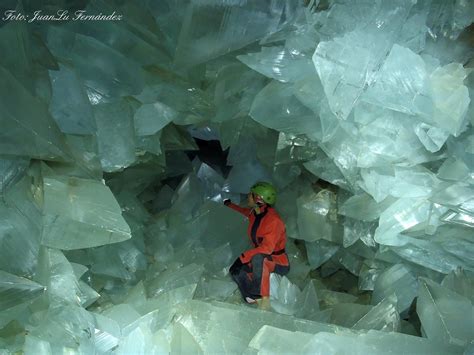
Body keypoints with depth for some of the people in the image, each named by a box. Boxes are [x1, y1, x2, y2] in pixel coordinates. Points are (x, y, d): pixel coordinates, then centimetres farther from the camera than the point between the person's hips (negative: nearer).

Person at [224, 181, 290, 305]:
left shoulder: (273, 220, -25)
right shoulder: (254, 214, 0)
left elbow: (267, 248, -33)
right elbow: (246, 212, 28)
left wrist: (243, 256, -34)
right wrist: (230, 205, 40)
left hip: (279, 263, -9)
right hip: (260, 259, 9)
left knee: (258, 258, -38)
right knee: (236, 271, -7)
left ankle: (264, 297, -33)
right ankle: (252, 300, -16)